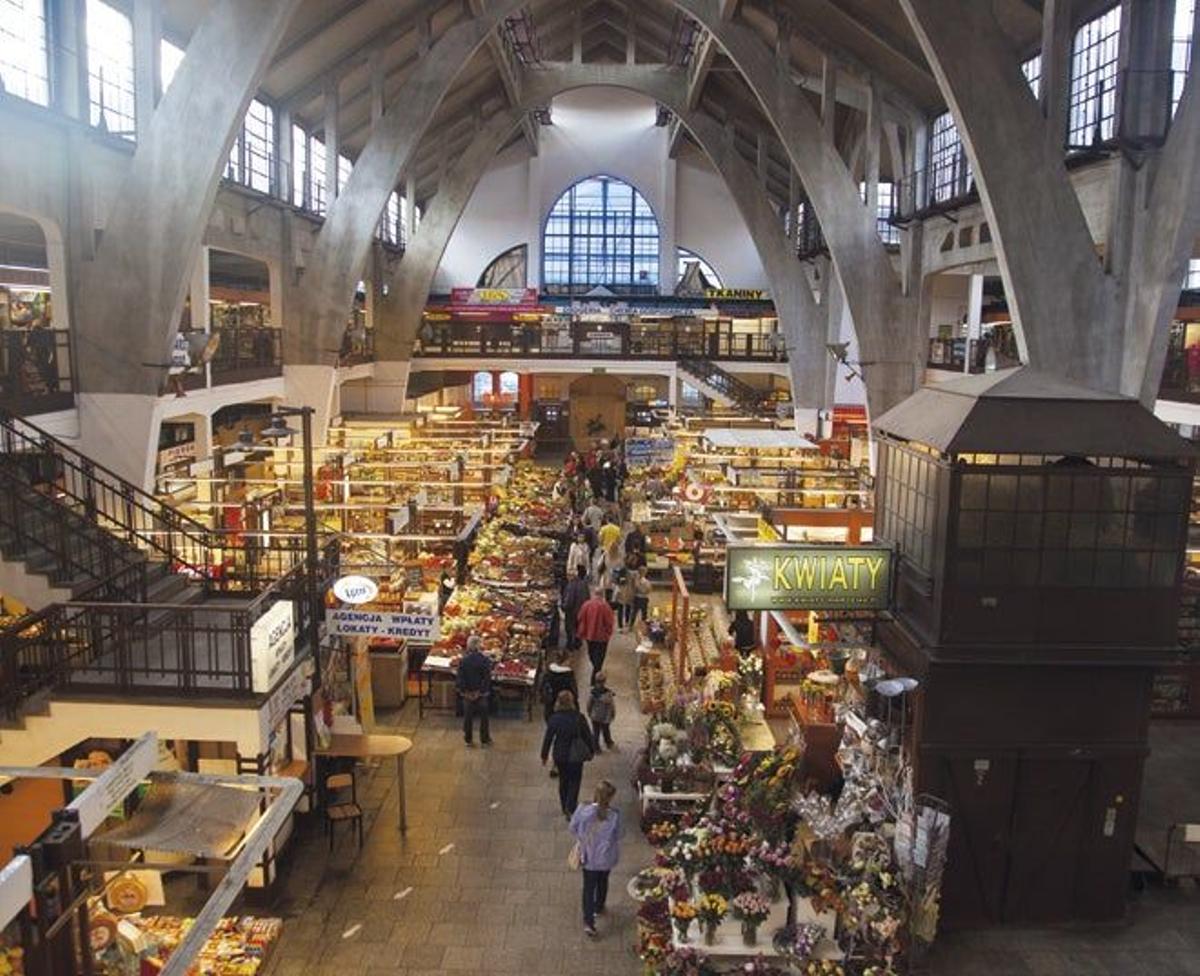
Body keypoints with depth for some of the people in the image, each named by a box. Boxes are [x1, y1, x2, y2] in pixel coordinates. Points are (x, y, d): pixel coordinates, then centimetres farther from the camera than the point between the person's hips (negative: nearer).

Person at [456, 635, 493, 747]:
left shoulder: (463, 660, -6)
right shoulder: (485, 660, -13)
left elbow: (460, 678, -6)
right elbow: (488, 678, -13)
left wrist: (464, 692, -1)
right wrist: (482, 691, -7)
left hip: (468, 693, 2)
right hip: (481, 694, -2)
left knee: (468, 716, 13)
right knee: (483, 717, 11)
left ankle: (468, 739, 19)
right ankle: (485, 739, 18)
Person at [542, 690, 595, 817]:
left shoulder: (554, 719, -13)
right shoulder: (578, 718, -18)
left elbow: (548, 738, -5)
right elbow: (587, 735, -8)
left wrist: (544, 755, 8)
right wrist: (592, 750, 9)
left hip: (560, 755, 2)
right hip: (575, 755, -2)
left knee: (563, 781, 20)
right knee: (574, 781, 12)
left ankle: (565, 808, 33)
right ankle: (570, 808, 0)